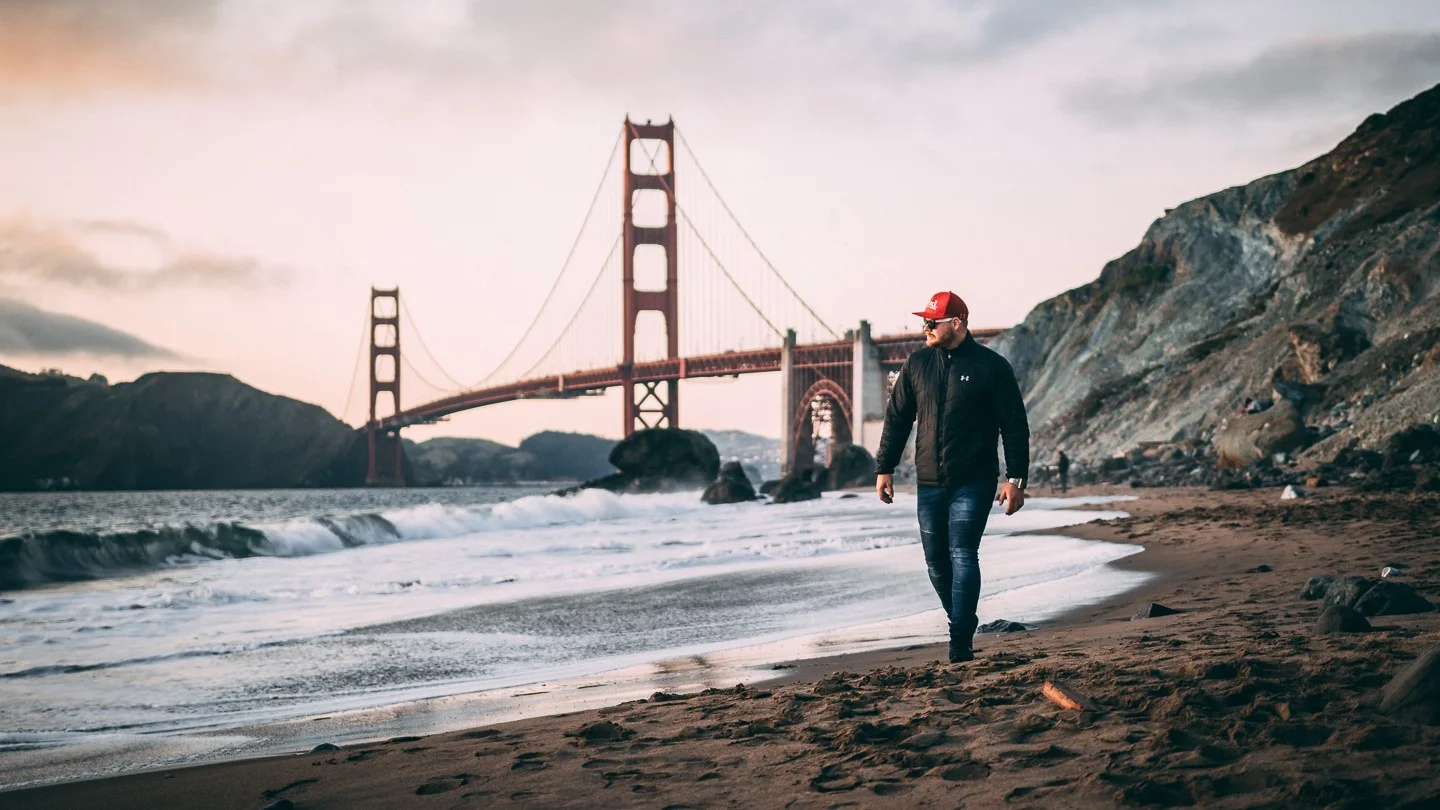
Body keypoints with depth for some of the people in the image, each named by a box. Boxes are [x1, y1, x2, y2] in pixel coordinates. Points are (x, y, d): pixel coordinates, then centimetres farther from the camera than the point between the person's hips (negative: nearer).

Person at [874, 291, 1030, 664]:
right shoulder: (917, 363, 8)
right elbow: (897, 418, 14)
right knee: (936, 562, 7)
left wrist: (1016, 479, -6)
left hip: (974, 483, -5)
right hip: (929, 484, 5)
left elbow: (1015, 426, -2)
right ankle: (963, 623, 26)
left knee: (962, 555, -13)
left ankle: (961, 641, -13)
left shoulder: (992, 367, -4)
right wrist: (884, 469, 9)